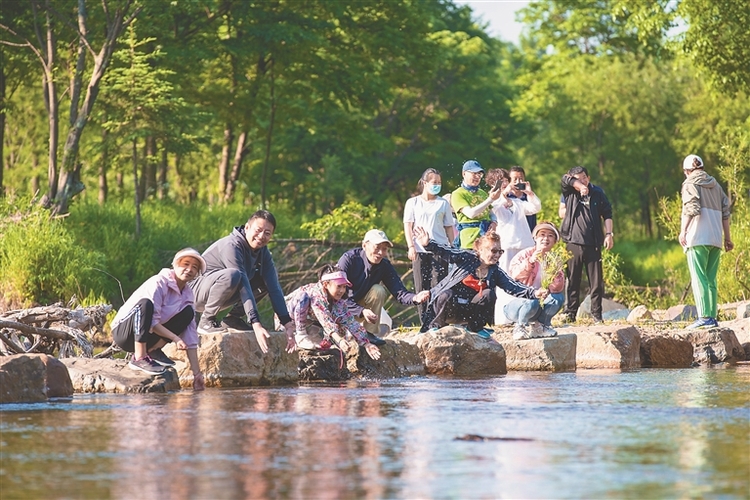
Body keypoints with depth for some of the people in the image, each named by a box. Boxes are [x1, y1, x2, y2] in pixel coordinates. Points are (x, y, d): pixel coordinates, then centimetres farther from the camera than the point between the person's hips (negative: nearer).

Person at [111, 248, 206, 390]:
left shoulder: (188, 295, 3)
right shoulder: (158, 283, -17)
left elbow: (190, 337, 0)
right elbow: (152, 321, -24)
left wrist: (197, 373, -6)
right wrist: (175, 338, -29)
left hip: (147, 336, 7)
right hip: (123, 333, -7)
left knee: (188, 313, -6)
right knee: (145, 303, -35)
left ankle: (152, 350, -3)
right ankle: (139, 358, -28)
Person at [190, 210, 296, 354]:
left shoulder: (263, 252, -1)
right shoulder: (232, 246, -26)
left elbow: (274, 288, -7)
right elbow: (244, 287, -33)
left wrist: (288, 324, -15)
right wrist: (256, 325, -39)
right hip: (196, 292, -8)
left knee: (266, 281, 0)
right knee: (232, 275, -36)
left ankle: (233, 318, 2)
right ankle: (206, 321, -18)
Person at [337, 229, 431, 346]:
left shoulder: (385, 265, -11)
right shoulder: (349, 259, -25)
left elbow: (399, 292, -18)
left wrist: (415, 298, -42)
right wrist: (361, 311, -43)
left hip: (361, 304, 4)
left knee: (378, 291, -24)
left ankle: (369, 333, -12)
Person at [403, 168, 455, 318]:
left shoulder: (443, 203, 11)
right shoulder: (413, 203, 11)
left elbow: (449, 227, 13)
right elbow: (408, 225, 5)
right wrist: (411, 246, -7)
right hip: (419, 250, 1)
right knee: (421, 288, -1)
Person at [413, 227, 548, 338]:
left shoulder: (495, 272, 3)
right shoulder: (467, 258, -6)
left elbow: (513, 287, -6)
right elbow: (447, 252, -16)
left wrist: (533, 293, -23)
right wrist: (428, 244, -34)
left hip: (468, 311, 4)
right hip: (448, 304, -4)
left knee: (488, 293, -22)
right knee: (447, 295, -38)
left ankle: (476, 327, -2)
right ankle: (437, 325, -11)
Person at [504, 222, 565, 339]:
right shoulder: (525, 254, -10)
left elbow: (557, 288, -11)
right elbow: (513, 275, -29)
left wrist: (554, 274, -30)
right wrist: (530, 261, -39)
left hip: (540, 303, 5)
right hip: (516, 303, -5)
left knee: (559, 297, -19)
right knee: (532, 302, -36)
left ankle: (540, 325, 1)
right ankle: (520, 327, -7)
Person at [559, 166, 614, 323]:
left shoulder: (597, 192, 6)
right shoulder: (569, 193, 5)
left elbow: (607, 214, 9)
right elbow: (565, 179, -12)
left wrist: (609, 234, 1)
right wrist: (579, 186, -12)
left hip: (593, 243, 0)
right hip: (574, 243, 0)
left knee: (596, 281, 1)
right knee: (573, 280, 2)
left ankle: (597, 314, 6)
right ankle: (570, 314, 7)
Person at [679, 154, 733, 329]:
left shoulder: (690, 184, 0)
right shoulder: (715, 185, 19)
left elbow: (692, 208, -15)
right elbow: (725, 212, 15)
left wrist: (682, 231, -16)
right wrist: (727, 238, 17)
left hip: (697, 238, -6)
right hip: (715, 239, 6)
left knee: (698, 278, -9)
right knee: (711, 279, 10)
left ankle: (704, 316, -19)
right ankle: (712, 317, 5)